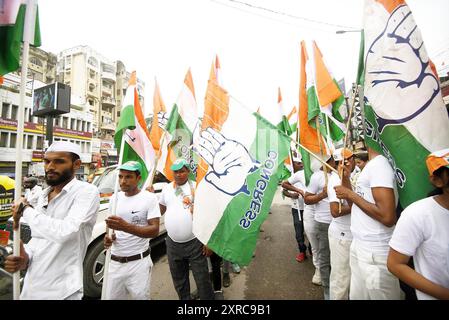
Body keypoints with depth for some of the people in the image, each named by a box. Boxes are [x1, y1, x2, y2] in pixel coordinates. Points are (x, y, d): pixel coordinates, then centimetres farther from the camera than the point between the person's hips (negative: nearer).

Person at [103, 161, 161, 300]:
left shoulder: (149, 198, -12)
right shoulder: (115, 198, 5)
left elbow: (155, 230, -18)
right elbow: (110, 224, 17)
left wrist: (126, 227, -31)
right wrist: (108, 236, -6)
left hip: (138, 262, -4)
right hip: (114, 261, 5)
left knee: (140, 296, 7)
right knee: (111, 297, 15)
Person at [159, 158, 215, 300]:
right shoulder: (167, 188, 7)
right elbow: (160, 211, 19)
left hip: (194, 243, -4)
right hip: (172, 244, 5)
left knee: (202, 280, 8)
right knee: (179, 280, 21)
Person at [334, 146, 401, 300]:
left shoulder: (379, 164, -18)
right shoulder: (371, 166, 11)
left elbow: (387, 217, -27)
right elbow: (357, 207, 15)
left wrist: (350, 194, -18)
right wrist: (345, 180, 5)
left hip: (375, 254, -9)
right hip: (359, 247, 9)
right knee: (357, 295, 21)